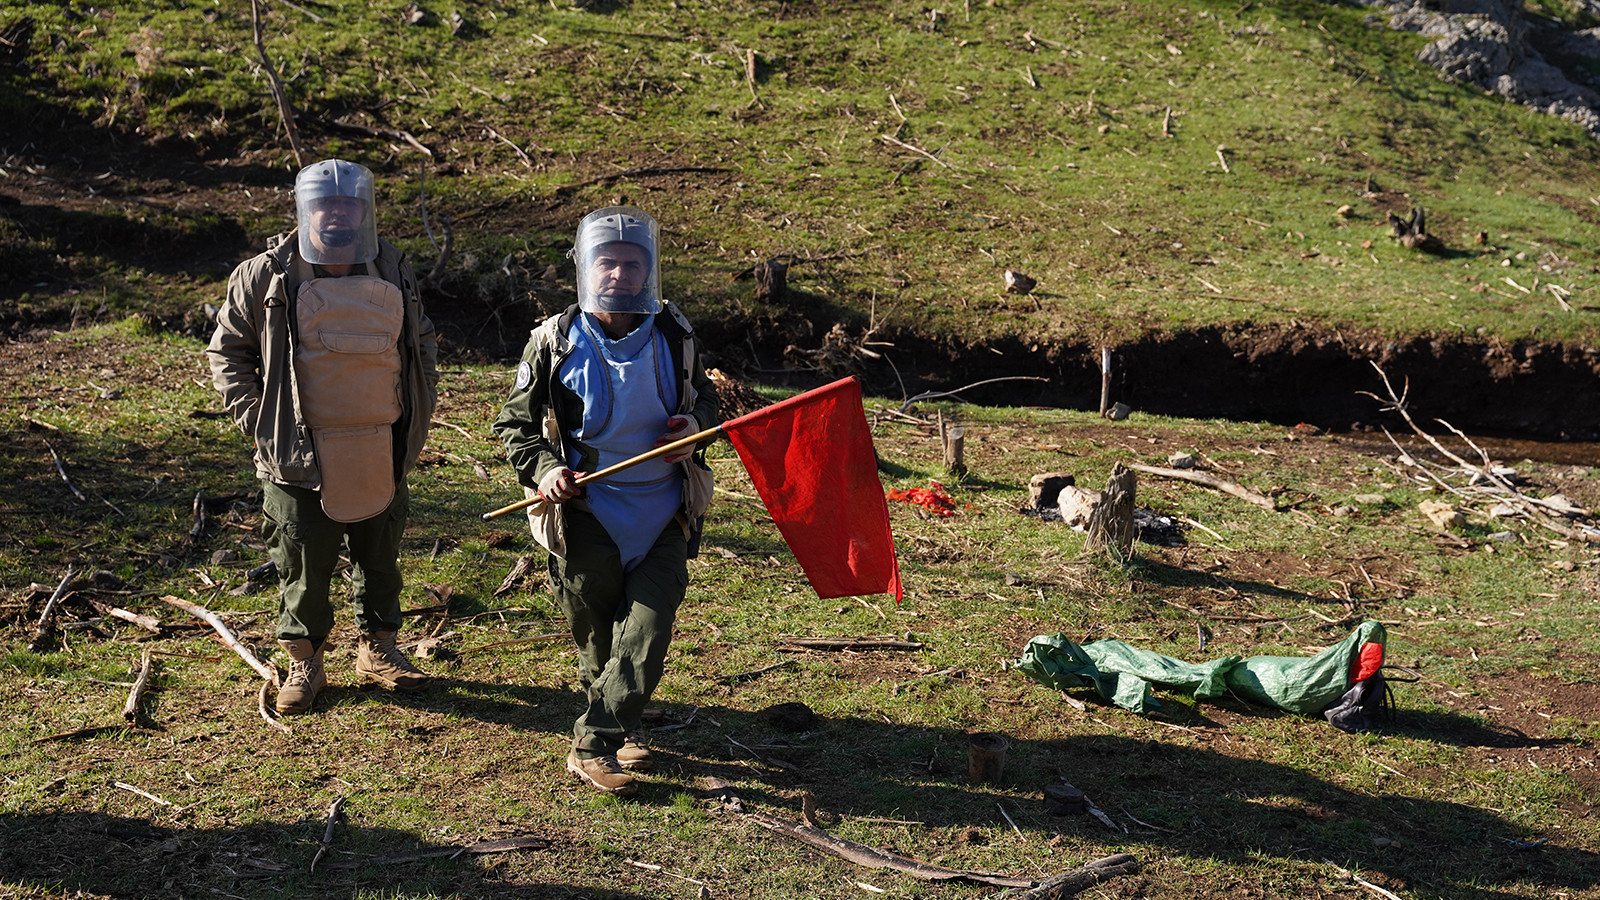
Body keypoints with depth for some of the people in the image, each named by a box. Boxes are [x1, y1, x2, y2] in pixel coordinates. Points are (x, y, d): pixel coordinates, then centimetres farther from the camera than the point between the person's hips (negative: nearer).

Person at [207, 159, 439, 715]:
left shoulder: (393, 273, 5)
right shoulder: (268, 276, -5)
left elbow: (422, 344, 19)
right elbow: (227, 350, 3)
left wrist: (419, 409, 10)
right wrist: (255, 419, -6)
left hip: (380, 452, 3)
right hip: (302, 454, -3)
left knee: (380, 557, 14)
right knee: (304, 565, 4)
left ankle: (378, 649, 32)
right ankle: (304, 662, 22)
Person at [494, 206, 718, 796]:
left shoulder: (674, 337, 0)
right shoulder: (555, 342, -6)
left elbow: (704, 397, 17)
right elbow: (516, 422, 3)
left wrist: (695, 426, -6)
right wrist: (543, 469, -14)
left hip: (664, 509, 2)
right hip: (588, 509, -1)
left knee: (647, 632, -7)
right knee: (596, 633, 8)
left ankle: (596, 741, 4)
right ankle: (618, 729, 28)